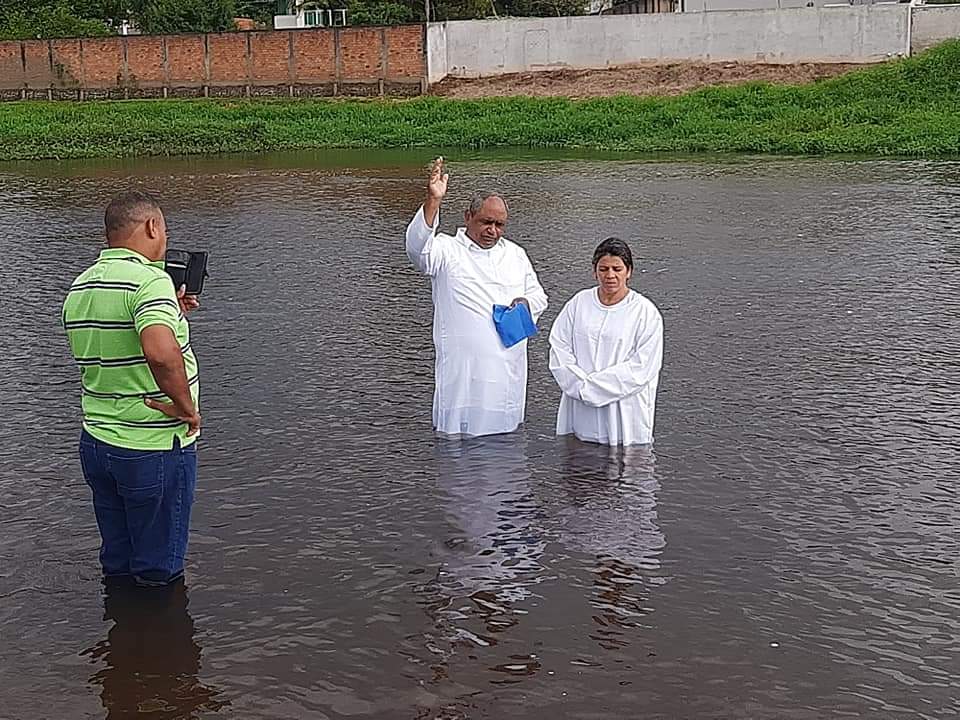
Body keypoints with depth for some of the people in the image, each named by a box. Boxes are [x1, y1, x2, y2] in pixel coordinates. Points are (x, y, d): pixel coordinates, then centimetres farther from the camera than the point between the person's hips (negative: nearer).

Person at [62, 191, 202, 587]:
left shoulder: (79, 287, 7)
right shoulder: (150, 280, -20)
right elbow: (161, 353, -37)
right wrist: (186, 406, -22)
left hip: (96, 445, 8)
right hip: (155, 450, -8)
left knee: (116, 566, 22)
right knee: (158, 574, 9)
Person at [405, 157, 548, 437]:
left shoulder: (515, 254, 17)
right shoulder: (447, 251, -1)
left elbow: (538, 295, 24)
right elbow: (418, 248, -23)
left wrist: (525, 303, -2)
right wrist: (433, 201, -37)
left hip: (508, 371, 5)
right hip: (461, 369, -5)